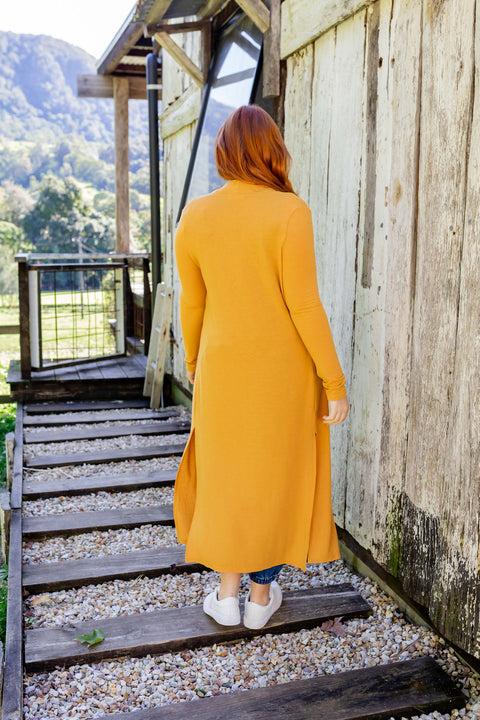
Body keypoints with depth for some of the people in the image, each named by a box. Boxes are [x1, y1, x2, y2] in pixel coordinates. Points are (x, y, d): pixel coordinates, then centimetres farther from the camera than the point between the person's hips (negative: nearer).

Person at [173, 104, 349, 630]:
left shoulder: (195, 216, -3)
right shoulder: (289, 212, -15)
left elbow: (192, 301, 4)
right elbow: (303, 305, -17)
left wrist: (193, 358, 21)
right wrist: (334, 382, -10)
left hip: (223, 366, 3)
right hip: (285, 368, -2)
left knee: (226, 470, 18)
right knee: (276, 473, 14)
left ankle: (226, 593, 26)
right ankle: (262, 595, 27)